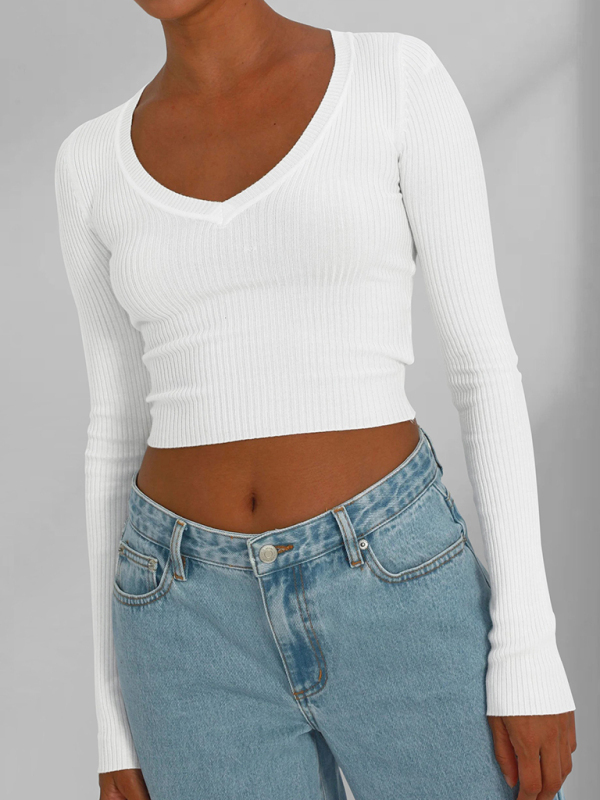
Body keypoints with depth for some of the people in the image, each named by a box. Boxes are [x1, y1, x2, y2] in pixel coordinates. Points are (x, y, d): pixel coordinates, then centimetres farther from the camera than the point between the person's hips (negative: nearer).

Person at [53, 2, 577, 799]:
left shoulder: (401, 78, -1)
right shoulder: (97, 164, 6)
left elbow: (487, 363, -3)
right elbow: (120, 429, 9)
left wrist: (529, 650, -7)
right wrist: (116, 717, 10)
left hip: (394, 590, -1)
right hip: (204, 627, 2)